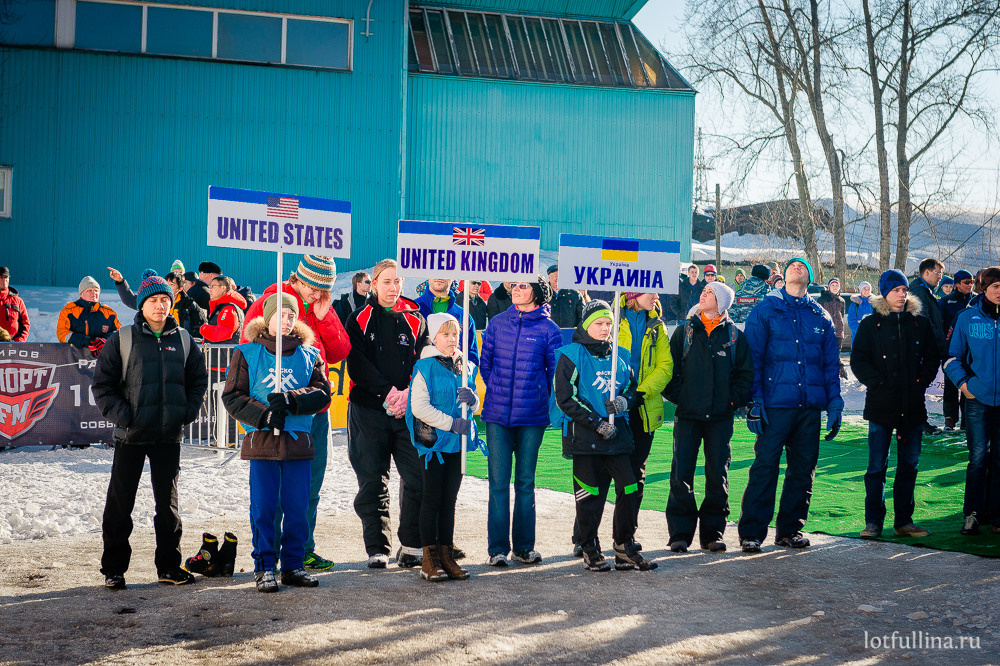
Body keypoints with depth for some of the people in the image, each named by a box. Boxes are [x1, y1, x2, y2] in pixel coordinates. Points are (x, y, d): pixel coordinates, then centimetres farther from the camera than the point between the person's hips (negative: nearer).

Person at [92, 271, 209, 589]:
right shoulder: (122, 340, -2)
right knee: (120, 502, 2)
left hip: (169, 435, 3)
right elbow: (102, 383, -2)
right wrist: (120, 415, -12)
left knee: (168, 501, 9)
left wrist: (188, 412, 0)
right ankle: (113, 568, 11)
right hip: (131, 436, -2)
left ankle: (169, 565, 19)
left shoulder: (183, 340, 7)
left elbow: (198, 380, 14)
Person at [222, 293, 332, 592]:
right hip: (262, 440, -2)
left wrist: (291, 401, -16)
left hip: (298, 440, 2)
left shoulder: (309, 355, 11)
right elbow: (232, 397, 1)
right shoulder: (247, 354, 5)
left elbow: (322, 394, 1)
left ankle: (293, 565, 14)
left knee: (298, 507, 4)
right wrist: (263, 415, -14)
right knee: (263, 507, -1)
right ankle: (264, 568, 8)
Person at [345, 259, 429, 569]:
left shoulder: (415, 321, 11)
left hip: (409, 409, 1)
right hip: (369, 409, -1)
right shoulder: (360, 319, 6)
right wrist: (387, 391, -15)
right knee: (372, 481, 2)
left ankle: (411, 545, 7)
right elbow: (357, 365, -4)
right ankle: (376, 548, 10)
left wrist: (408, 393, -14)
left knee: (418, 478, -4)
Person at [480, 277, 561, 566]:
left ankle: (523, 547, 15)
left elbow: (556, 372, 6)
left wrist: (539, 399, 7)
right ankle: (498, 548, 4)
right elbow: (485, 363, 15)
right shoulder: (498, 323, 6)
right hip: (497, 414, 1)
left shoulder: (548, 329, 0)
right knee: (498, 482, -1)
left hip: (532, 416, -1)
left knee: (525, 482, 7)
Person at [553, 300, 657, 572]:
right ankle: (591, 552, 12)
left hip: (617, 434, 5)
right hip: (584, 435, -5)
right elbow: (565, 397, -8)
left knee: (629, 489, -1)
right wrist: (596, 422, -12)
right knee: (590, 495, 0)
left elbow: (634, 389, 21)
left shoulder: (620, 356, 14)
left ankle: (625, 550, 10)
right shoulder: (572, 356, -2)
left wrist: (625, 401, -4)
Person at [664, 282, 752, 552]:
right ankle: (680, 533, 3)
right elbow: (670, 366, 7)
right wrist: (677, 395, -3)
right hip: (688, 415, 0)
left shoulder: (734, 335, 6)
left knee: (718, 474, 3)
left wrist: (733, 400, -2)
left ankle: (712, 532, 12)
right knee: (681, 473, -5)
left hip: (720, 417, 0)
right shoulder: (685, 331, 7)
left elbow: (745, 373, 8)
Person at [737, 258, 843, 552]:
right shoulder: (765, 310, 5)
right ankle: (751, 532, -1)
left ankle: (790, 529, 18)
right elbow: (752, 358, 0)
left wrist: (834, 403, 6)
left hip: (810, 406, 4)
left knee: (803, 469, 7)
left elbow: (831, 363, 15)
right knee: (765, 466, -7)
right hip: (775, 403, -4)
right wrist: (754, 401, -9)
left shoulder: (821, 316, 15)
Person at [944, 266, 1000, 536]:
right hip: (978, 398, -1)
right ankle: (972, 514, 8)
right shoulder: (968, 317, 2)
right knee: (978, 458, -1)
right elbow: (952, 356, 8)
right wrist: (963, 382, -5)